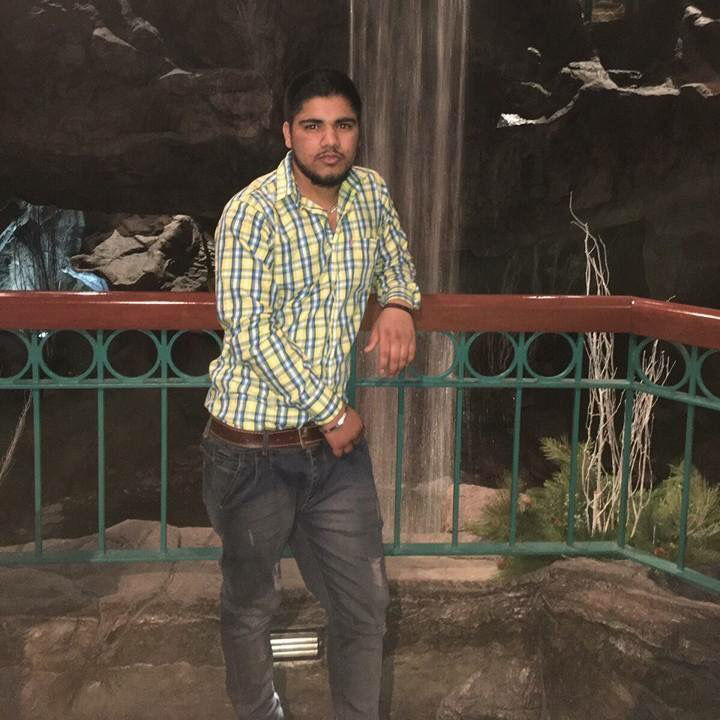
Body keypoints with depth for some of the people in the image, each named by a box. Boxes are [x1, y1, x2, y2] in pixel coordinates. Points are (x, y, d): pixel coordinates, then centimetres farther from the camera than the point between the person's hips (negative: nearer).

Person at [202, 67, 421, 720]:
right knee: (251, 606, 16)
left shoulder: (371, 193, 1)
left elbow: (396, 259, 21)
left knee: (365, 604, 12)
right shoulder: (253, 213, -16)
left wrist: (399, 303, -2)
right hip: (255, 450, -4)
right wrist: (332, 412, -14)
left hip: (335, 442, 5)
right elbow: (249, 333, -20)